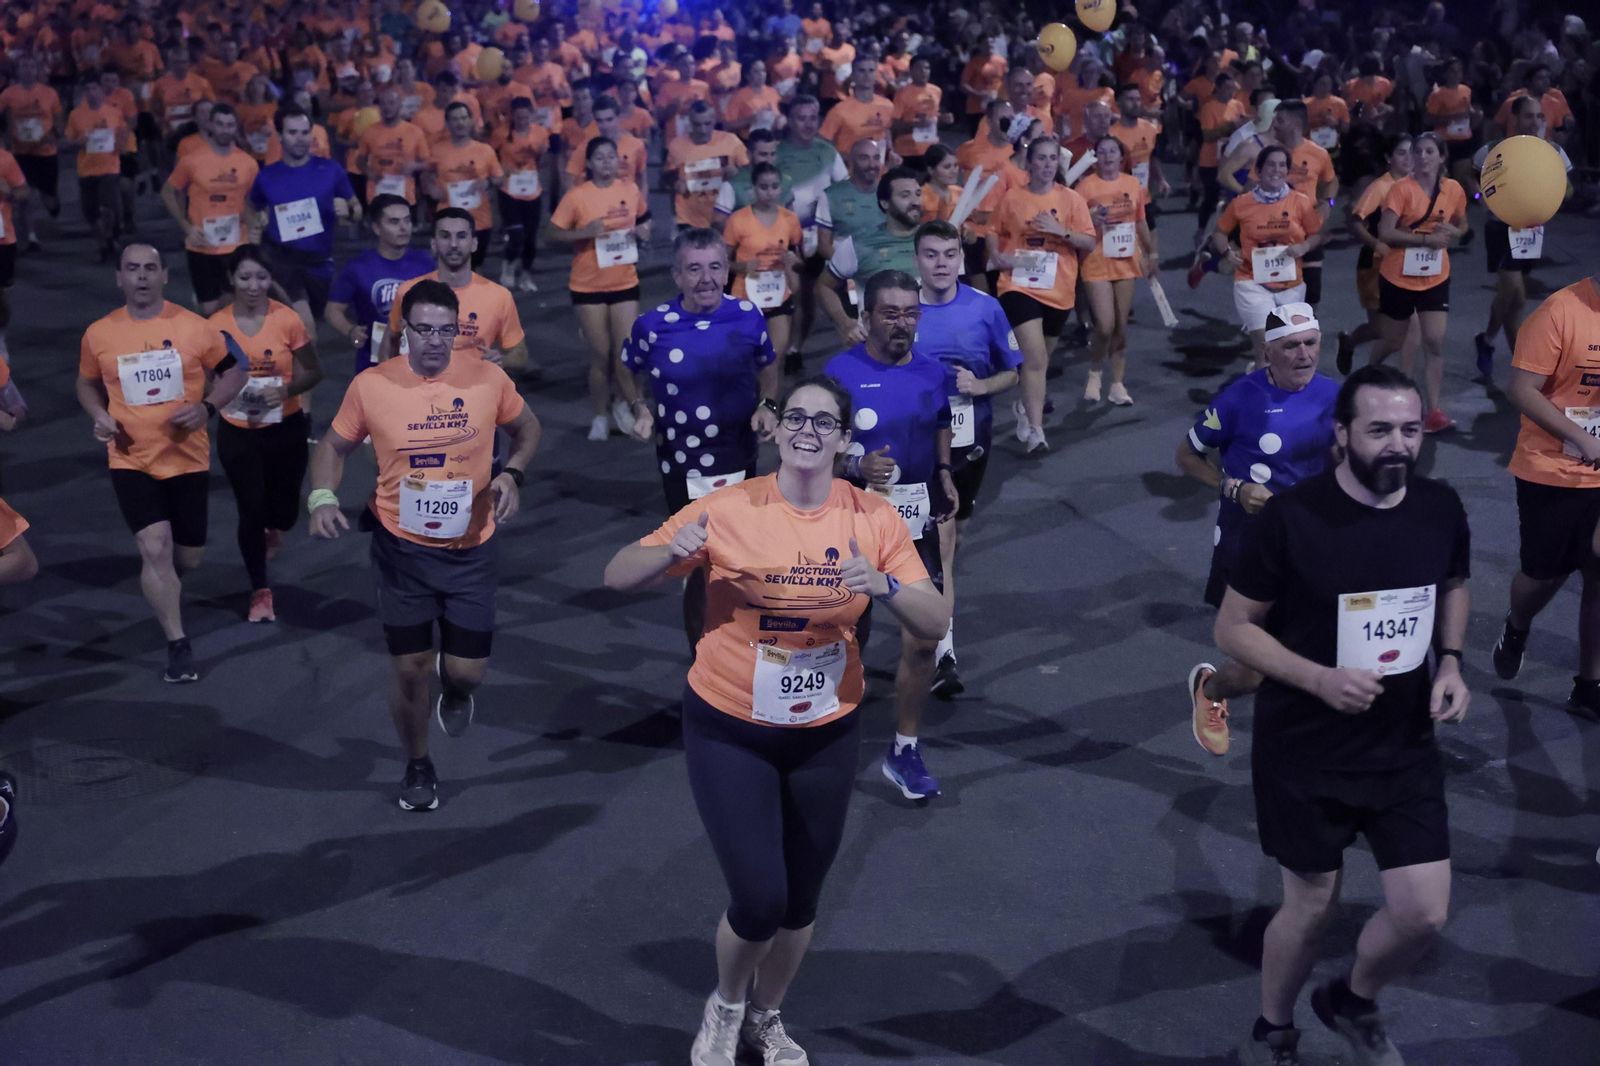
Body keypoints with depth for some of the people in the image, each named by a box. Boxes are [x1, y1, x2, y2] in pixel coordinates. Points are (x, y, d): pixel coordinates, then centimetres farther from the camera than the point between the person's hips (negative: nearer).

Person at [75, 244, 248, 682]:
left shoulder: (195, 327, -7)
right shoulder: (98, 334, -3)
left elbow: (234, 372, 4)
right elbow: (87, 384, 14)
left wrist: (207, 406, -14)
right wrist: (99, 415, -7)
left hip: (188, 459, 1)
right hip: (131, 461, -1)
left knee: (188, 556, 12)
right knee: (155, 546, -17)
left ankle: (164, 593, 50)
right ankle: (178, 645, -5)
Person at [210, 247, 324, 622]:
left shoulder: (288, 319, -10)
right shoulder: (217, 325, -8)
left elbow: (313, 372, -3)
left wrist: (286, 390, -22)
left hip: (286, 430, 0)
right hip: (237, 433, 0)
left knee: (284, 510, 9)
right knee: (250, 510, 1)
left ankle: (273, 528, 50)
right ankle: (260, 591, 18)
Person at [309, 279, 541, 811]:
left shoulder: (488, 379, -10)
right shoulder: (370, 386, -11)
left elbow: (527, 428, 8)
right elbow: (334, 446, 3)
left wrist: (511, 474, -11)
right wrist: (323, 497, -15)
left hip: (470, 548, 0)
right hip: (401, 547, 0)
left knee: (467, 672, 2)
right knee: (410, 668, 6)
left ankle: (454, 686, 43)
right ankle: (417, 765, 33)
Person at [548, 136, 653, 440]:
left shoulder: (630, 190, 0)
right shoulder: (577, 196, -10)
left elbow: (642, 218, 18)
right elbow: (554, 233, -7)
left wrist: (643, 231, -4)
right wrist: (584, 232, -22)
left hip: (625, 283, 2)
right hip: (588, 286, -2)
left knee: (627, 351, -4)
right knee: (600, 355, 4)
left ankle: (623, 405, 24)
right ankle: (598, 417, 22)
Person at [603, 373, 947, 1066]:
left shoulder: (874, 519, -7)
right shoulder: (729, 510, -14)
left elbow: (935, 624, -8)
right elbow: (617, 578, -10)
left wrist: (884, 585, -27)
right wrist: (672, 551, -31)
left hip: (826, 735, 3)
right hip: (730, 731, -3)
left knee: (801, 899, 15)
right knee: (758, 900, -7)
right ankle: (726, 1006, 27)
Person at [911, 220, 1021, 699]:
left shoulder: (985, 308, -4)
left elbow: (1012, 371, 4)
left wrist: (980, 385, -14)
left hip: (972, 439, 2)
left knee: (953, 534, 15)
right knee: (940, 540, -7)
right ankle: (944, 656, -1)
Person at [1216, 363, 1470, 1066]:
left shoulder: (1441, 508, -6)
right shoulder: (1291, 517, -20)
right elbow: (1233, 629, -12)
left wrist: (1450, 661, -2)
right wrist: (1318, 678, -25)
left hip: (1406, 748, 4)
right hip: (1305, 755, -4)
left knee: (1424, 914, 4)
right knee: (1312, 907, 10)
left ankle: (1353, 1003, 37)